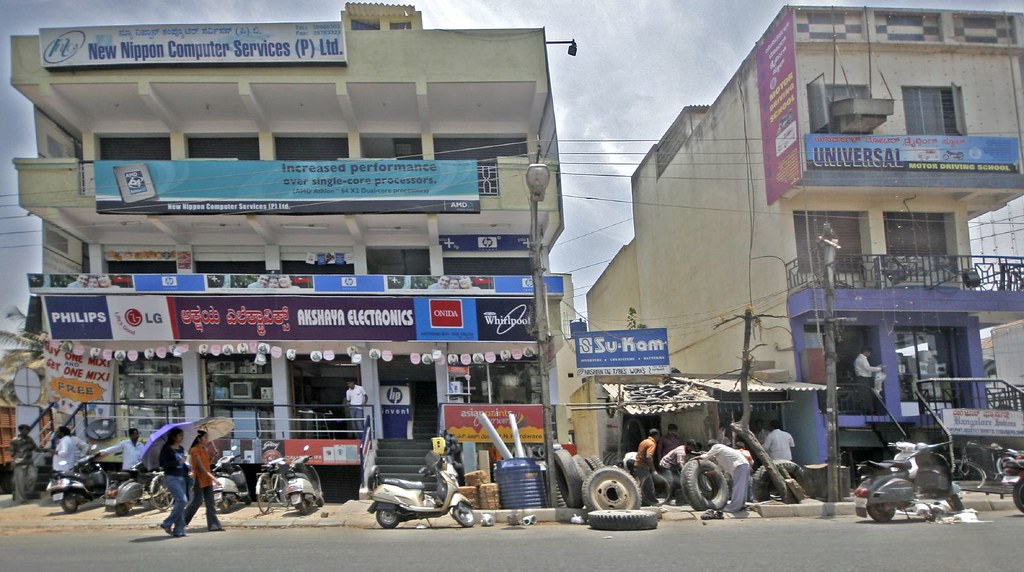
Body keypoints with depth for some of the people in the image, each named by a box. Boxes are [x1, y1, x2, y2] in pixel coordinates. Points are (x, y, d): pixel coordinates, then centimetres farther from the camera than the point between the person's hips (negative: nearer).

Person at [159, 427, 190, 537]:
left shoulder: (181, 449, 14)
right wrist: (177, 462, -16)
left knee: (180, 503, 4)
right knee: (182, 501, -17)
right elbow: (162, 463, -15)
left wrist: (187, 469, 3)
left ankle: (179, 530, 7)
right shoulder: (166, 449, -7)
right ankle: (167, 524, -4)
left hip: (181, 477, 7)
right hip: (171, 478, -7)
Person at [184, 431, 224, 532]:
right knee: (197, 501, -2)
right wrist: (212, 477, -25)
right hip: (198, 479, -8)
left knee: (210, 503, 3)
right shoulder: (195, 450, -13)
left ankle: (213, 525, 2)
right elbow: (201, 466, -20)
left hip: (207, 479, 8)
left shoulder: (205, 449, 12)